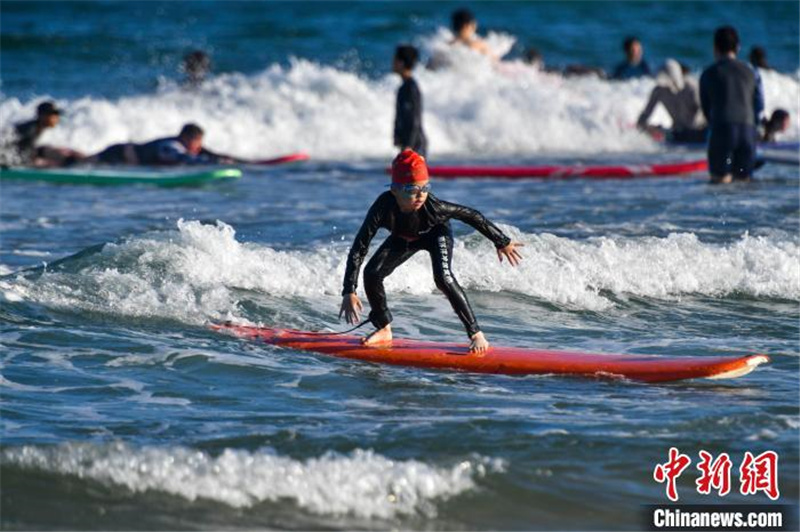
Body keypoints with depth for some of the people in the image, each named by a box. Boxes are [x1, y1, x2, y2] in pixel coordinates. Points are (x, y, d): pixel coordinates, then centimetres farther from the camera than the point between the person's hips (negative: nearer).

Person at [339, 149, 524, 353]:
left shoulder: (432, 206, -41)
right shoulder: (383, 208, -38)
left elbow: (472, 216, -26)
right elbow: (358, 249, -36)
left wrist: (502, 243, -17)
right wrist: (349, 292, -42)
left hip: (436, 234, -3)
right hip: (404, 238, 3)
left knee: (443, 278, -27)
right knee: (372, 273, -12)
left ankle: (476, 334, -18)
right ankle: (384, 330, 12)